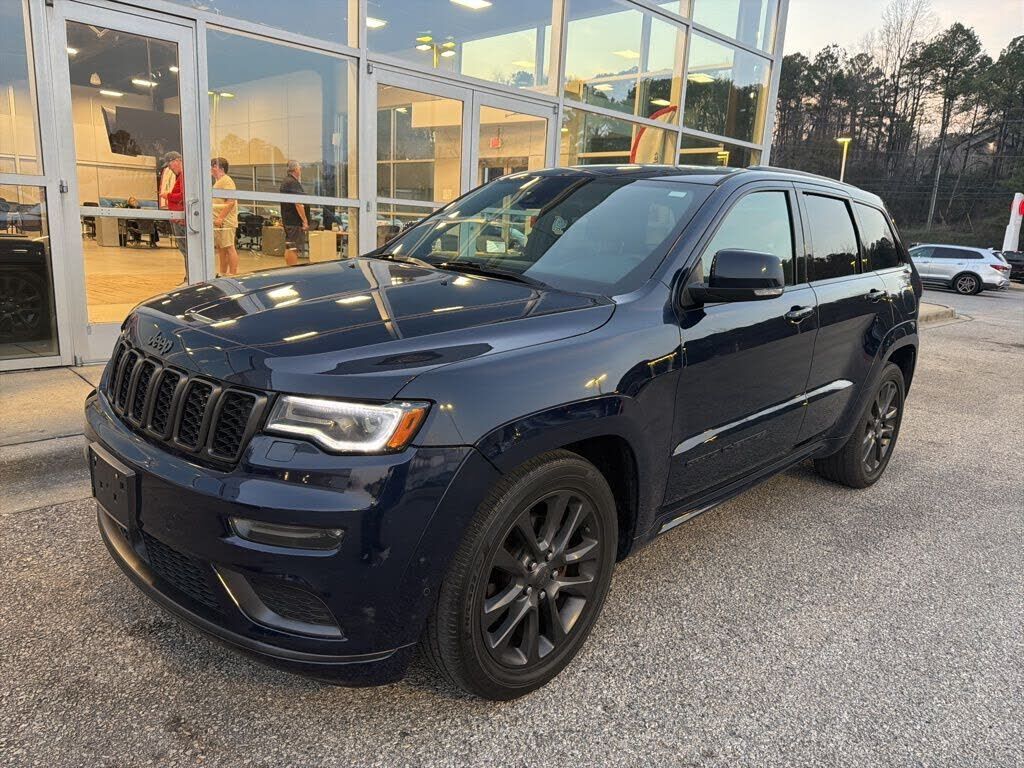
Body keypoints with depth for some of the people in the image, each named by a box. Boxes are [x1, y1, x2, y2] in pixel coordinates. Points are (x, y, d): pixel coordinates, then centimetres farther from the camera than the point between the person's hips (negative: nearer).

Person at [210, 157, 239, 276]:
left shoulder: (226, 181, -11)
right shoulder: (217, 182, 21)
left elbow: (230, 202, -21)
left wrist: (221, 218, -24)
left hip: (225, 221, -10)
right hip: (217, 222, 10)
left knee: (229, 248, -8)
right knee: (220, 248, 13)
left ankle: (233, 274, -5)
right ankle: (223, 274, 20)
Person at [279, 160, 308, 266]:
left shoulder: (285, 182, 19)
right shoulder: (293, 183, -15)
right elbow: (298, 203, -21)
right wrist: (305, 221, -20)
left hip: (287, 220, 11)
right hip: (295, 221, -11)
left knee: (288, 247, 14)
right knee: (294, 248, -11)